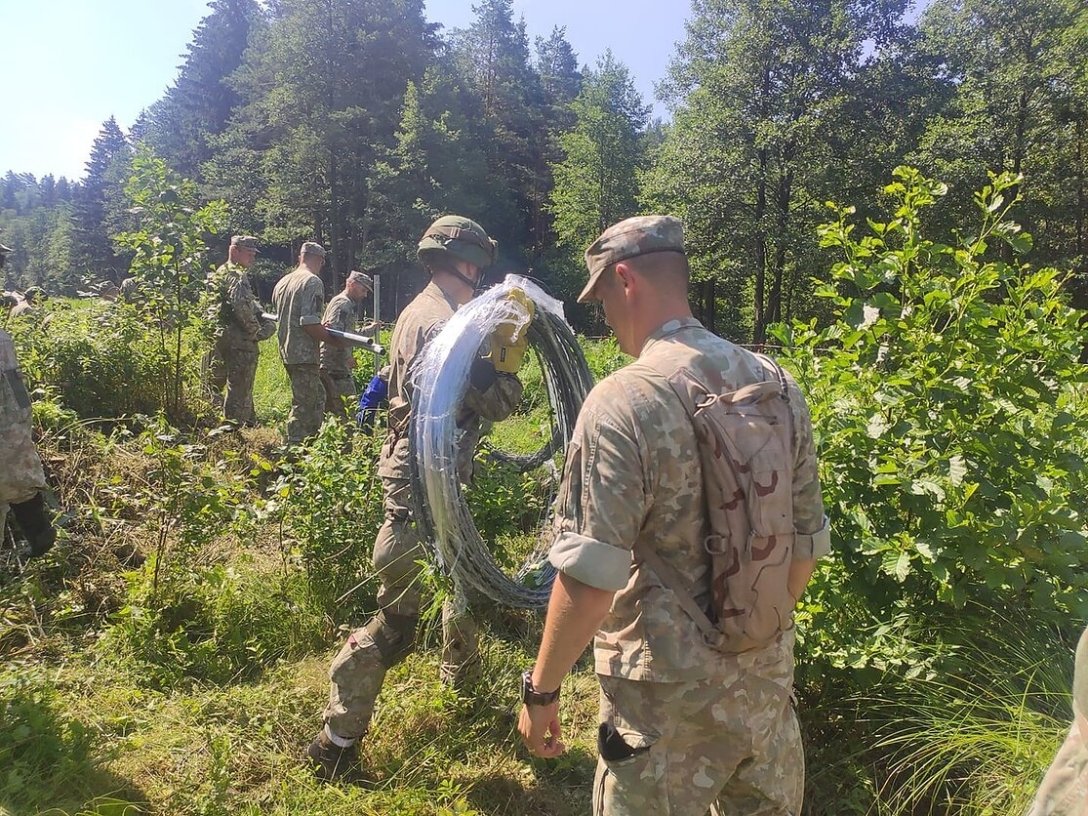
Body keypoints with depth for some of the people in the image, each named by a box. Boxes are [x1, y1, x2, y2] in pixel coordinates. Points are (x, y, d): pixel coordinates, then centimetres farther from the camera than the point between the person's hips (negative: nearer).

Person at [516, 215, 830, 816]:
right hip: (767, 678, 6)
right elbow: (807, 545, 6)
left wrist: (541, 690, -8)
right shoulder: (777, 385, -2)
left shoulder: (621, 402, -21)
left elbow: (589, 579, -22)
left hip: (668, 697, -6)